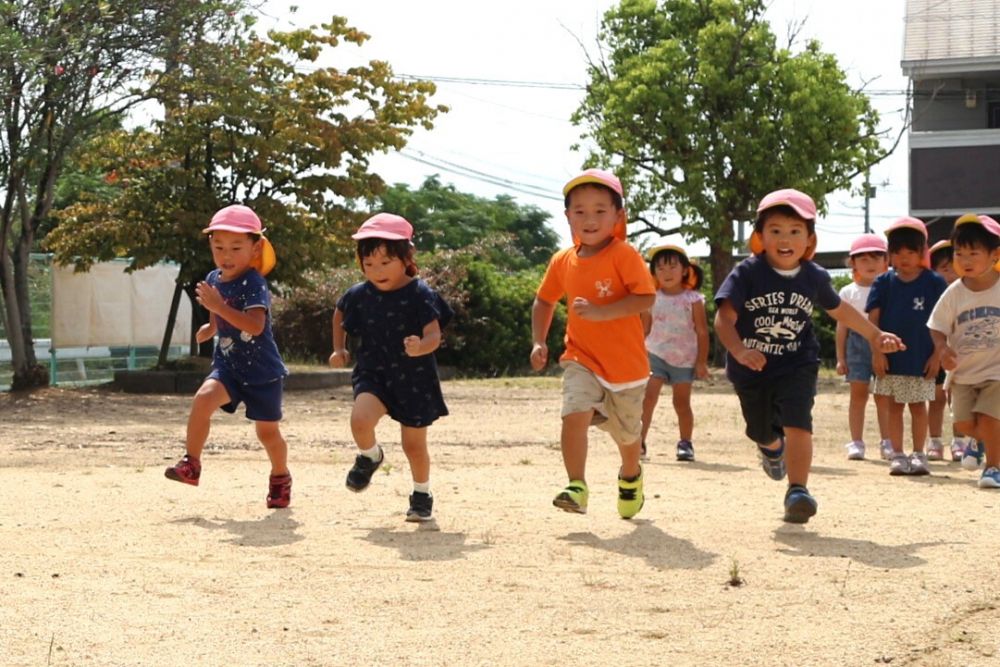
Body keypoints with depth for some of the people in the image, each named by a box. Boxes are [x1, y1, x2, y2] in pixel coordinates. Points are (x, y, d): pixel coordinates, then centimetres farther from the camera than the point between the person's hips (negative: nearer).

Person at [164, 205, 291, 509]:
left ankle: (280, 477, 34)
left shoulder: (253, 283, -19)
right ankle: (191, 465, -15)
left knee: (267, 430, 7)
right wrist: (208, 328, 10)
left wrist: (218, 306, -36)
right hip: (228, 365, 5)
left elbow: (255, 326, -34)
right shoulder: (213, 279, 3)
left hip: (262, 370, -5)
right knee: (203, 398, -24)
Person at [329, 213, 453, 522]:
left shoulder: (420, 295, -14)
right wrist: (339, 349, 15)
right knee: (360, 419, -26)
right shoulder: (359, 295, -2)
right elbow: (339, 313, 21)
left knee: (414, 445, 6)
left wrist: (420, 347, -41)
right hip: (374, 374, 2)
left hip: (414, 379, -2)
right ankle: (370, 456, 8)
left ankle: (422, 492, 33)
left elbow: (434, 336, -19)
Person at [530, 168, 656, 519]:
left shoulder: (624, 255, -14)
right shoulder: (562, 261, 2)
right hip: (581, 359, 2)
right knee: (575, 413, -25)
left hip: (626, 363, -2)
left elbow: (646, 298, -24)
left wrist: (601, 312, -32)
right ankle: (577, 487, -21)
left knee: (626, 433, 16)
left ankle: (630, 477, 47)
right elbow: (544, 301, 17)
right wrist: (538, 342, 6)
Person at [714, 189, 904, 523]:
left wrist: (874, 335, 23)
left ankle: (798, 491, -19)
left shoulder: (814, 277, -4)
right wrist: (739, 351, -43)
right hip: (751, 370, 0)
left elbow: (839, 309, 16)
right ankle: (772, 448, 56)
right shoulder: (746, 273, -16)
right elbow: (724, 317, -25)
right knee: (762, 431, 19)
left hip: (797, 366, 0)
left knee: (798, 424, -21)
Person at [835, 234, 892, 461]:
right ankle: (856, 443, 7)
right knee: (858, 393, 3)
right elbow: (843, 325, 7)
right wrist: (840, 357, 4)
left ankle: (887, 442, 9)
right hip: (857, 342, 1)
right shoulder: (848, 292, 6)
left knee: (884, 395, 2)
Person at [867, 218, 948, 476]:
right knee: (894, 406, 7)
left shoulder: (934, 283, -2)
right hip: (891, 357, 1)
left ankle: (919, 454, 16)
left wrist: (937, 355, -5)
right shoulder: (884, 282, 1)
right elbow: (873, 319, 0)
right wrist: (877, 351, -7)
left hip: (921, 358, -1)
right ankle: (897, 455, 13)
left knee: (918, 406, 7)